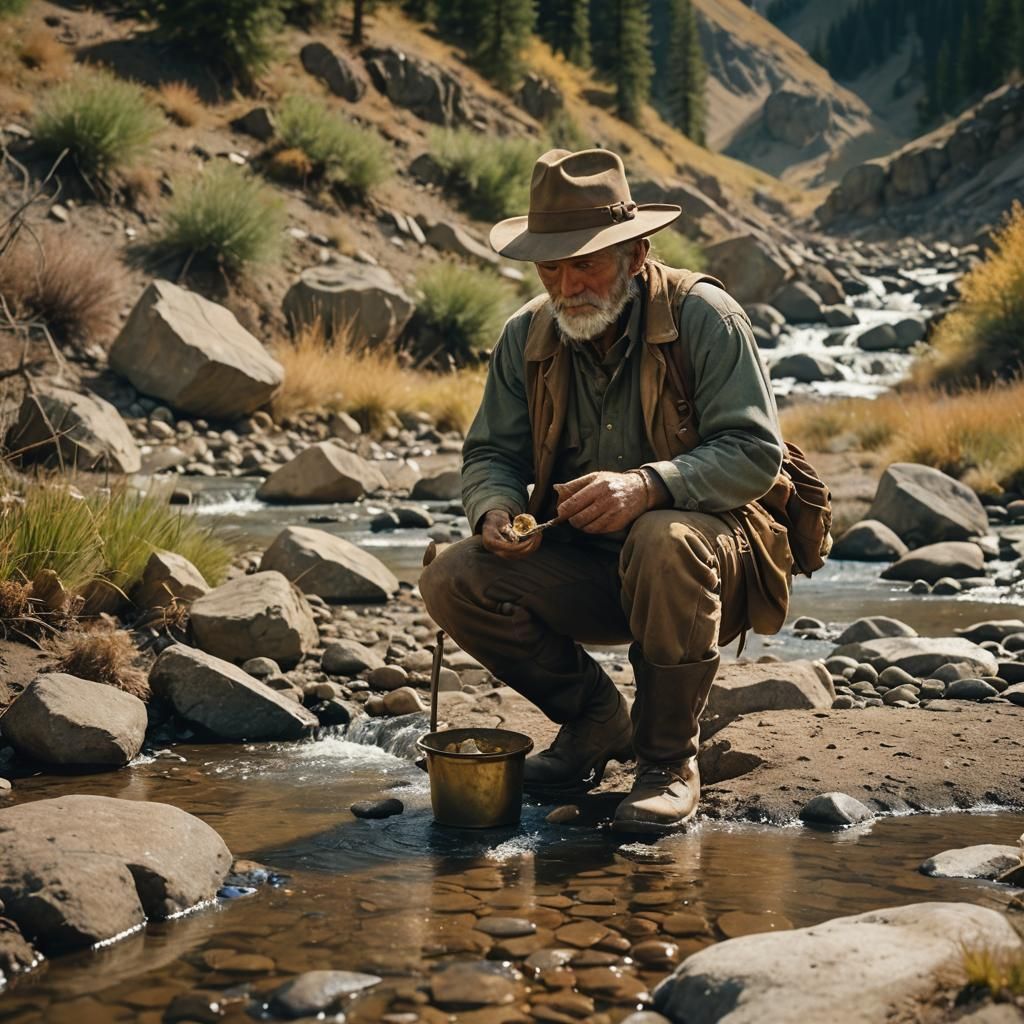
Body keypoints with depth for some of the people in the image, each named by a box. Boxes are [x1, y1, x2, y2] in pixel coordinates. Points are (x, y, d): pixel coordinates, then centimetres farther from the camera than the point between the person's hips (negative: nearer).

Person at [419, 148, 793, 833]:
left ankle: (669, 758, -16)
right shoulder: (527, 336, 2)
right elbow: (492, 453, 8)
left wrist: (647, 485, -35)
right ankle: (596, 718, 5)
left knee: (665, 541, -39)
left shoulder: (703, 316, -12)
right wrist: (496, 510, -17)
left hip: (707, 546, -4)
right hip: (581, 566, 5)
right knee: (454, 582, -18)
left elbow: (755, 452, -19)